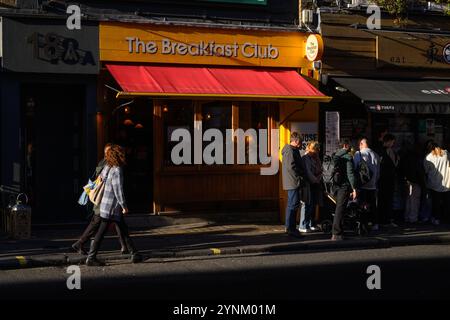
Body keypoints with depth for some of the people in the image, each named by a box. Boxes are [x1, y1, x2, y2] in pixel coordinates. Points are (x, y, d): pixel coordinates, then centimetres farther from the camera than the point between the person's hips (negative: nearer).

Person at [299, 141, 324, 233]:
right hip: (308, 185, -9)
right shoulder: (306, 158, -11)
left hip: (315, 185, 9)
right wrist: (316, 180, -11)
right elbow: (308, 172, -16)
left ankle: (311, 225, 19)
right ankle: (303, 226, -5)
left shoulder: (315, 158, 17)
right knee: (307, 205, -8)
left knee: (313, 205, 11)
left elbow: (319, 170, 17)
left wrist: (319, 176, -2)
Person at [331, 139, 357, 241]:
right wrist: (354, 188, -14)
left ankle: (338, 231, 25)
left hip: (336, 186, 8)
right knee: (340, 209, -8)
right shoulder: (348, 157, -10)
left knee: (338, 208, 19)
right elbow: (350, 174, -16)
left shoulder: (335, 156, 13)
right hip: (344, 186, -8)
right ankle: (336, 234, -10)